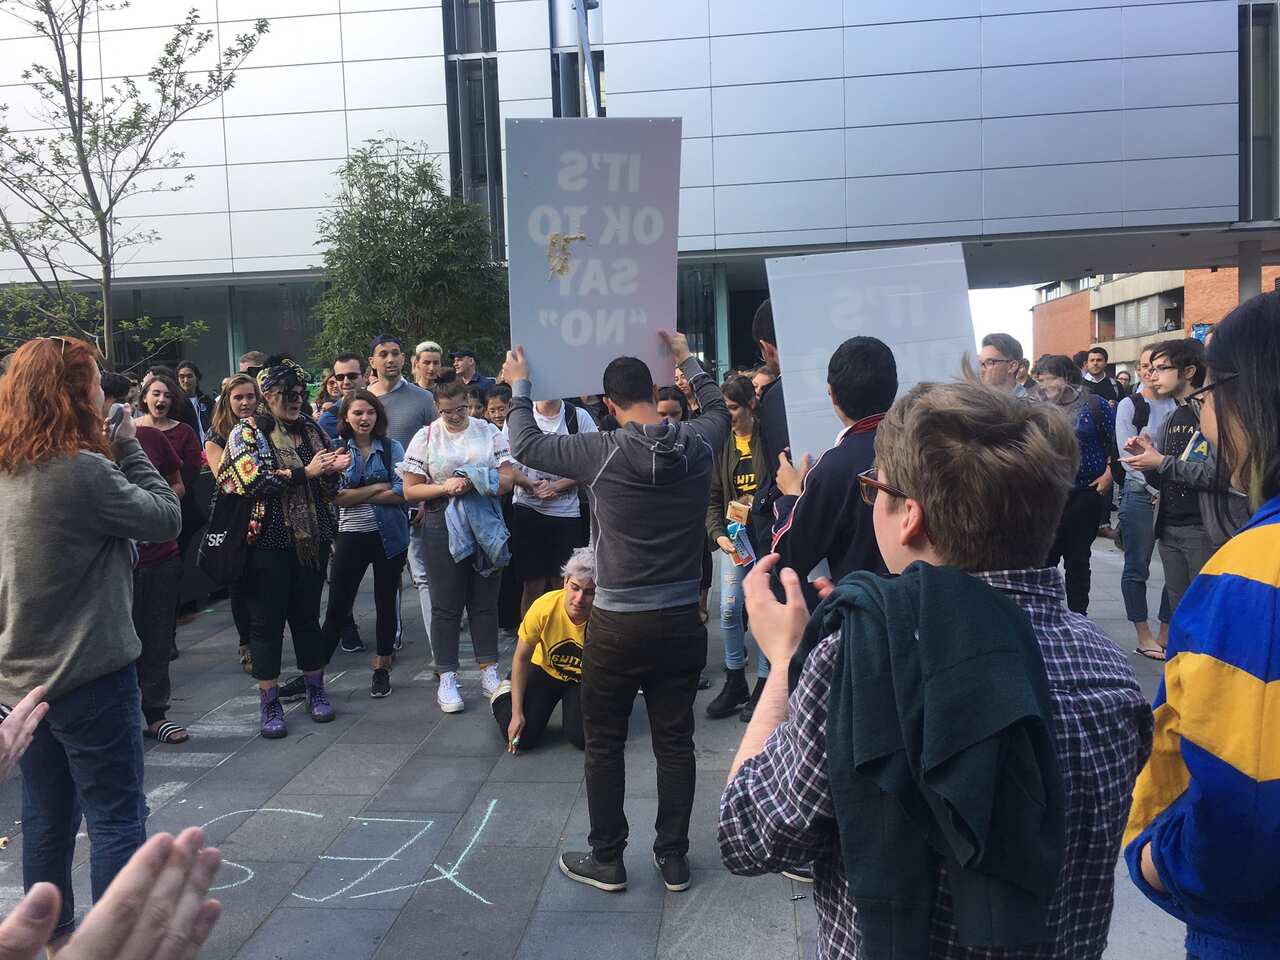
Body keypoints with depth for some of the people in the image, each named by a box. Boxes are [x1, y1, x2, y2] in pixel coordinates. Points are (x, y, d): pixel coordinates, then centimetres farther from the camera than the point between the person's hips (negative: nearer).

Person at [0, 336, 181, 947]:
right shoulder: (82, 470, -21)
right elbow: (166, 517, -12)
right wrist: (128, 448, -4)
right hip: (88, 674, -8)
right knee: (117, 815, 3)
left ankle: (55, 938, 32)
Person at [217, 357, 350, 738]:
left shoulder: (312, 430, 11)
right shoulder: (247, 432, -2)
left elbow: (327, 489, 16)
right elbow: (253, 481, -17)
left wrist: (335, 469, -6)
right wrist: (304, 471, -17)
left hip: (312, 540, 4)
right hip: (268, 541, -4)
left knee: (307, 616, 12)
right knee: (267, 621, 2)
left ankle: (315, 689, 25)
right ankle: (269, 703, 12)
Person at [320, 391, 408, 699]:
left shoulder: (391, 448, 1)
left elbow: (401, 492, -9)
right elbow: (337, 496, -10)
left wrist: (356, 495, -10)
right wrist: (378, 488, -10)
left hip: (388, 535, 1)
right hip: (351, 536, 0)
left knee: (386, 602, 11)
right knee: (338, 606, 1)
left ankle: (382, 668, 26)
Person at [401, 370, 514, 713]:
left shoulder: (489, 432, 6)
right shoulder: (425, 438, 3)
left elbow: (507, 479, 0)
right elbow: (410, 491, -1)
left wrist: (475, 484, -17)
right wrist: (445, 488, -16)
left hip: (486, 527, 2)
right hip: (443, 528, -1)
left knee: (485, 601, 9)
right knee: (446, 605, 3)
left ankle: (489, 671, 20)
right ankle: (447, 679, 11)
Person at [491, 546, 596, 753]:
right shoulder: (545, 607, -30)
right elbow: (521, 658, -17)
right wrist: (516, 712, -15)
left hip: (584, 681, 0)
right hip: (545, 671, 0)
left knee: (583, 737, -19)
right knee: (521, 737, -13)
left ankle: (571, 704, 16)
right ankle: (503, 695, 21)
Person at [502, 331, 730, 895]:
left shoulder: (602, 453, -14)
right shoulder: (699, 445, -4)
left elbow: (525, 446, -1)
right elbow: (718, 410, 21)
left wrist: (518, 387, 13)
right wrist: (686, 360, 32)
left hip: (618, 626, -3)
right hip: (682, 621, 4)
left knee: (604, 744, 13)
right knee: (675, 742, 14)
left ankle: (606, 860, 24)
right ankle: (673, 858, 25)